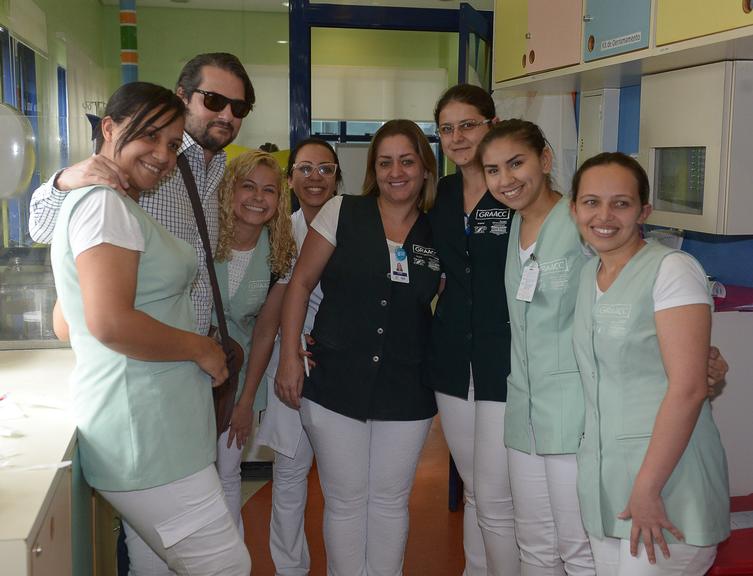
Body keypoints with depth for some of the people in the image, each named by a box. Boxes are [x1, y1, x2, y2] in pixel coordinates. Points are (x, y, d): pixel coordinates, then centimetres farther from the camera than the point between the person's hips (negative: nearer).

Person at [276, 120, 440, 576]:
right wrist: (290, 357, -5)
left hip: (407, 395, 2)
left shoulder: (438, 235, 2)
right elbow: (301, 284, 0)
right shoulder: (342, 213, -4)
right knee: (345, 502, 9)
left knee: (391, 503, 14)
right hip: (336, 386, -1)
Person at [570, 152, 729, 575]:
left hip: (665, 476, -6)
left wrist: (647, 488, -19)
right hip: (606, 480, 7)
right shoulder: (588, 274, 10)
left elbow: (688, 389, -18)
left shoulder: (672, 270, -12)